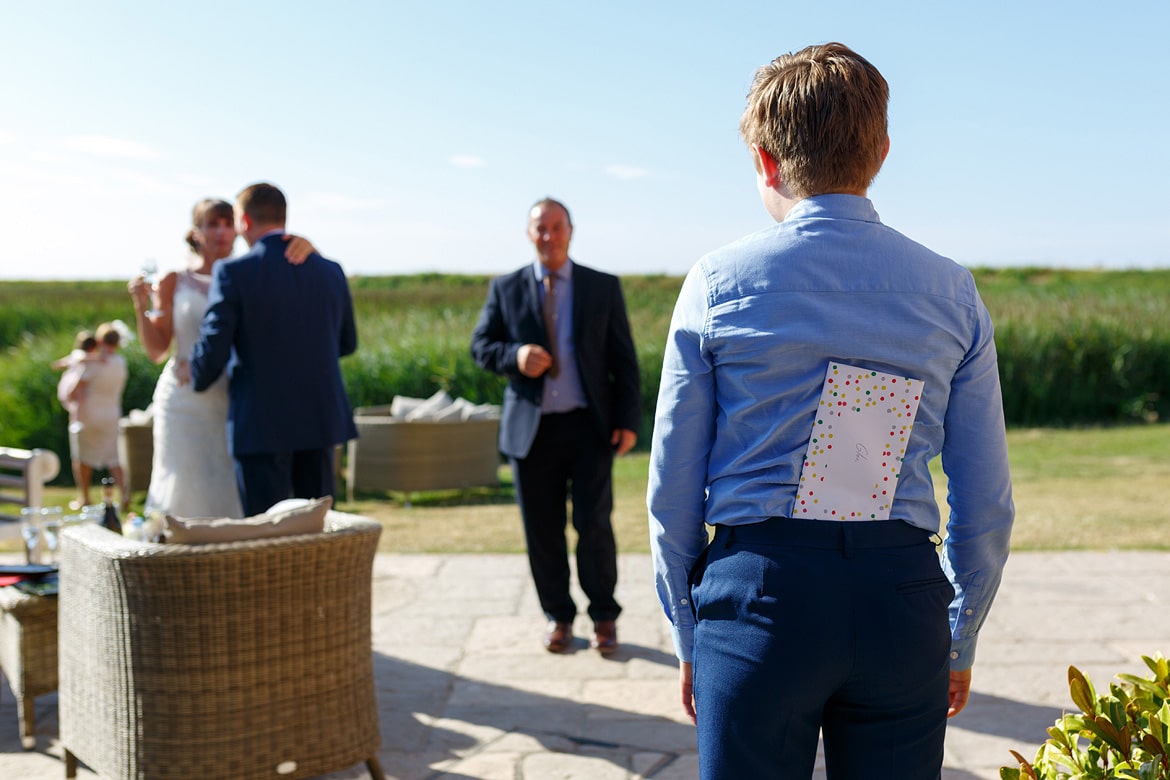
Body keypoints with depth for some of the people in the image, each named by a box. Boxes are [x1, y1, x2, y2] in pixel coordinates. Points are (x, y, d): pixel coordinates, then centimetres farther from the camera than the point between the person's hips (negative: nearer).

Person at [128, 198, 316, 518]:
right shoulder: (173, 282, 4)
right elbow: (157, 351, 4)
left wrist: (305, 246, -21)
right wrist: (141, 304, -11)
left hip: (235, 406, 1)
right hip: (185, 404, -1)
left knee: (235, 497, -2)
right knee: (185, 494, -3)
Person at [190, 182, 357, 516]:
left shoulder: (233, 273, -10)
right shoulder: (331, 271, 5)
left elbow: (212, 349, -12)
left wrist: (198, 381, 10)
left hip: (261, 425, -4)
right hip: (319, 418, 5)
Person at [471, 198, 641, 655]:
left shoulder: (603, 288, 5)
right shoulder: (506, 290, 7)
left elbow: (624, 359, 4)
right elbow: (480, 346, 8)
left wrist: (628, 420, -4)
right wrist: (513, 356, -15)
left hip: (589, 426, -1)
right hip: (532, 428, 1)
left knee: (593, 524, -3)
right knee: (542, 530, 6)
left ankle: (603, 616, 17)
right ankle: (558, 616, 25)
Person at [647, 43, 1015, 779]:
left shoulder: (718, 282, -2)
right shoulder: (952, 291, 4)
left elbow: (673, 490, 1)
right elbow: (987, 501, 7)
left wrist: (688, 637, 12)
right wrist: (960, 641, 19)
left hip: (763, 588, -2)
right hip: (904, 589, 2)